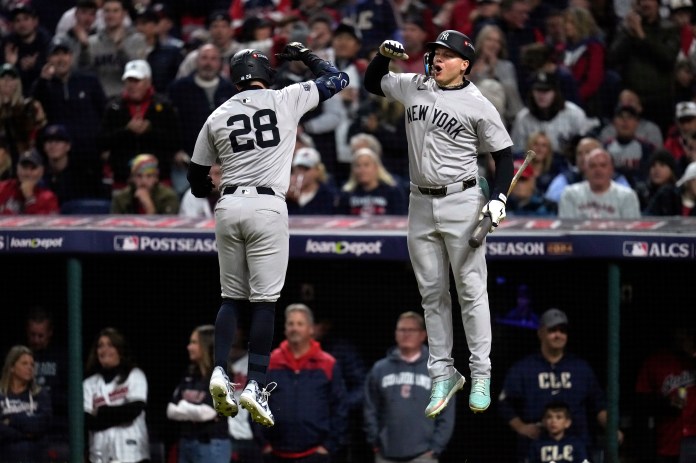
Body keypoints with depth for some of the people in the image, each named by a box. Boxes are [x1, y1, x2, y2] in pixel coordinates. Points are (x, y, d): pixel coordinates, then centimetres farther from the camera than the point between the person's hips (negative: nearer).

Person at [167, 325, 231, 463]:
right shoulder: (189, 375, 10)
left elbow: (206, 411, -17)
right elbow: (171, 410, 6)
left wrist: (183, 407, -1)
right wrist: (194, 410, -9)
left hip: (212, 446, -7)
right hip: (186, 444, 7)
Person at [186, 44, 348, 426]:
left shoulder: (218, 116, 10)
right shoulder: (286, 100, 3)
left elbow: (196, 177, 16)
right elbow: (337, 79, 13)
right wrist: (305, 56, 27)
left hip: (228, 207, 3)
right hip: (268, 207, -3)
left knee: (232, 296, 13)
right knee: (264, 300, -2)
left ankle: (219, 371, -3)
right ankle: (255, 385, -10)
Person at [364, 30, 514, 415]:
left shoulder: (478, 106, -7)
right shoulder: (413, 87, 7)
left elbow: (503, 155, -2)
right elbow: (372, 83, 23)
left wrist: (498, 199, -15)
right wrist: (384, 55, 3)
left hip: (461, 203, -5)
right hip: (421, 205, 5)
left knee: (471, 290, -2)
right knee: (431, 292, 7)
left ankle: (481, 376, 4)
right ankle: (443, 374, 13)